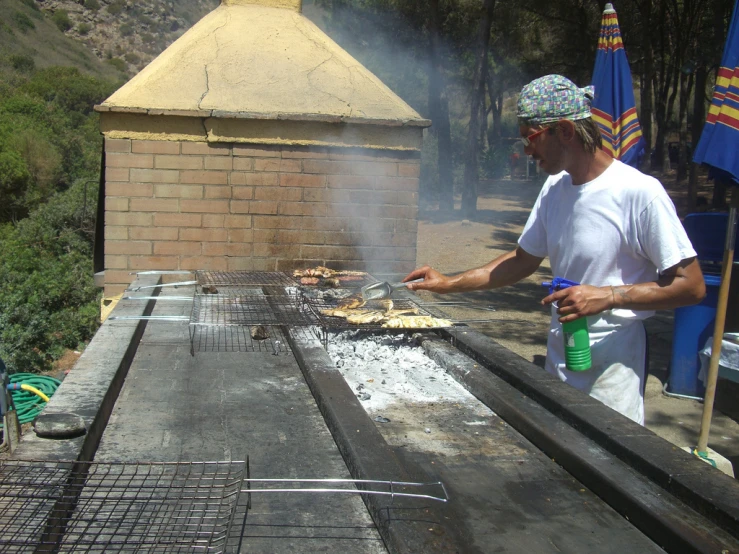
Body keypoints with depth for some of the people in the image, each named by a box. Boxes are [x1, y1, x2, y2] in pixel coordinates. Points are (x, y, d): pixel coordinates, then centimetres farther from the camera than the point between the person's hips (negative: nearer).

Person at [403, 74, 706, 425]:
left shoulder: (639, 192, -18)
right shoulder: (554, 189, 5)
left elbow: (691, 285, -15)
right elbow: (523, 261, 14)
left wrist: (607, 297, -23)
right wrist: (450, 284, 7)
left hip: (613, 361, -6)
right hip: (559, 356, 7)